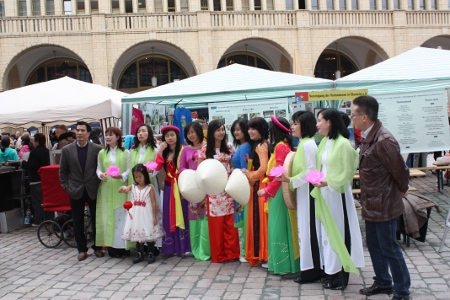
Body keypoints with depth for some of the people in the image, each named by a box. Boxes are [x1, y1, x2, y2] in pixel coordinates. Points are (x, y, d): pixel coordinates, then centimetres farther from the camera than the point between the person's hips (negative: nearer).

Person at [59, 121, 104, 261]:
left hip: (93, 190, -1)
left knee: (96, 220, 7)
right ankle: (82, 249, 21)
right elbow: (62, 171, 5)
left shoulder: (97, 149, -4)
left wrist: (100, 186, -5)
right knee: (78, 222, 8)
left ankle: (97, 247, 23)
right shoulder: (67, 150, 0)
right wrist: (67, 187, -1)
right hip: (75, 191, 1)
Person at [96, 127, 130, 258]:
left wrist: (121, 176, -18)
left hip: (120, 188, -2)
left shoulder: (125, 153, 2)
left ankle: (121, 245, 7)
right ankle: (111, 245, 8)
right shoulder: (102, 153, 10)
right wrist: (101, 175, -13)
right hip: (106, 189, 2)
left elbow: (129, 170, 0)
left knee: (121, 215, -1)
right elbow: (98, 169, 9)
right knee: (108, 215, 2)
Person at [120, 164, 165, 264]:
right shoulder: (132, 187, 4)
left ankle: (151, 254, 15)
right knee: (137, 234, 10)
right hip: (136, 215, 4)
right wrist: (123, 188, -25)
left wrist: (154, 217, -11)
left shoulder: (150, 188, -7)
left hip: (147, 215, -4)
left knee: (149, 234, 3)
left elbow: (153, 203, -8)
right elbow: (119, 191, -1)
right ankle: (140, 254, 21)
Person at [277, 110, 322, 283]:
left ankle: (311, 270, 5)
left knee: (308, 229, -3)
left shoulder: (308, 144, -14)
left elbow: (311, 171, -19)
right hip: (302, 190, 10)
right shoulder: (303, 144, 15)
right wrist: (290, 179, 5)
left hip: (307, 190, -10)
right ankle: (312, 268, 20)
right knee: (305, 228, 12)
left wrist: (291, 180, -19)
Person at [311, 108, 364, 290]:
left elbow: (347, 173, -15)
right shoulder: (324, 142, 9)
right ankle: (330, 270, 25)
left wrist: (328, 183, -24)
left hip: (337, 194, -8)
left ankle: (340, 277, 13)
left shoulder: (343, 144, -15)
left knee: (338, 232, 1)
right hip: (324, 193, 8)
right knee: (327, 231, 13)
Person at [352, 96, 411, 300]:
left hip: (384, 204, -9)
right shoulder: (367, 138, 4)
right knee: (373, 245, 20)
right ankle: (383, 283, 37)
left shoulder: (383, 141, -25)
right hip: (371, 203, 9)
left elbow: (399, 169, -18)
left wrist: (402, 190, -3)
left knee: (389, 249, 4)